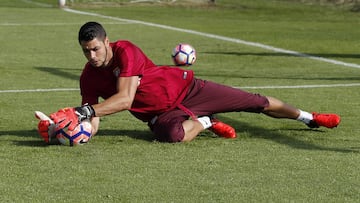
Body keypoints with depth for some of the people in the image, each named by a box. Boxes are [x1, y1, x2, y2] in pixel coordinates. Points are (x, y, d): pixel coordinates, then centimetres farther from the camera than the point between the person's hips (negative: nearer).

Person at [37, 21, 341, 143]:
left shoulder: (125, 51, -26)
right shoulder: (89, 79, -10)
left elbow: (125, 98, -38)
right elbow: (93, 125, -11)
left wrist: (85, 111, -47)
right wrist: (77, 120, -34)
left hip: (184, 87, -3)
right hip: (159, 114, 3)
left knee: (256, 102, 1)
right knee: (173, 134, -36)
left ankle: (308, 117, 27)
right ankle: (205, 122, 1)